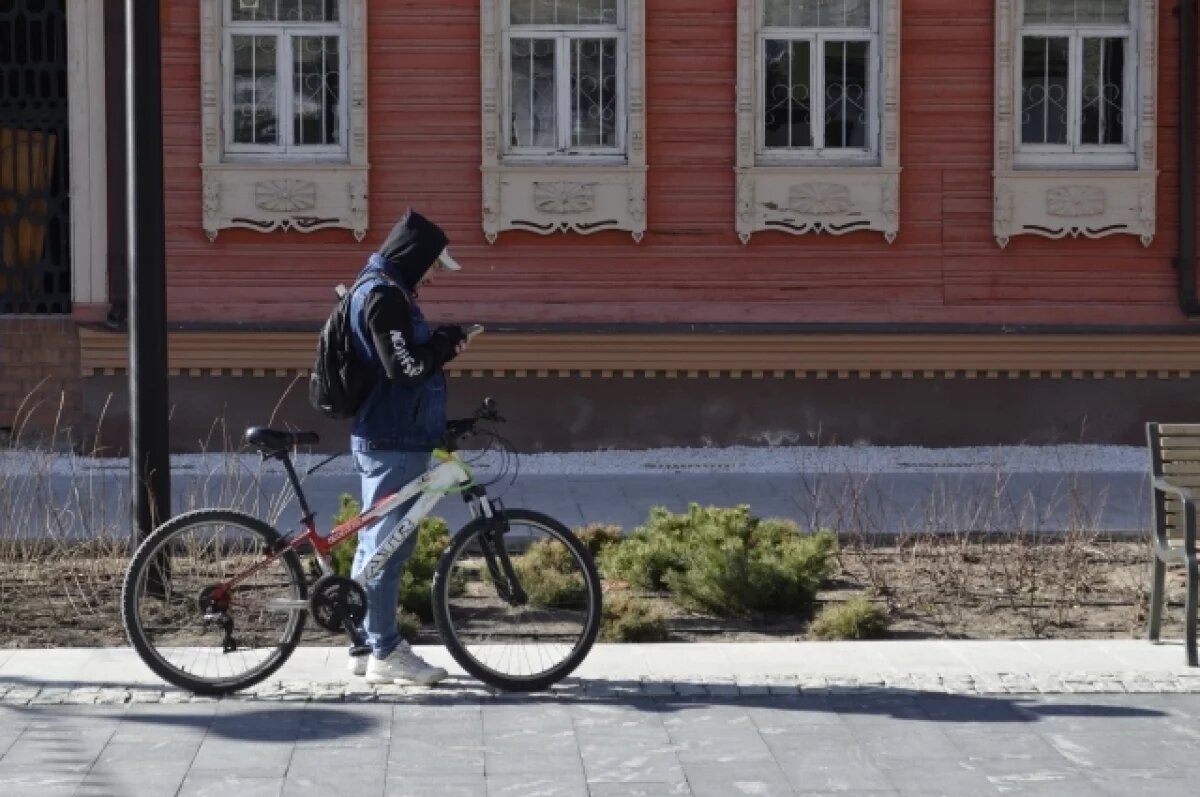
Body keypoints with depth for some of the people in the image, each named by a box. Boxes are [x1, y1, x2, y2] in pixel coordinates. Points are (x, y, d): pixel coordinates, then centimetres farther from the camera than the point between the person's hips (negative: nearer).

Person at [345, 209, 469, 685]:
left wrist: (441, 343, 9)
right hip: (392, 441, -11)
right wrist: (446, 344, -10)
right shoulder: (383, 294, -16)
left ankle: (367, 646, 20)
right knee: (388, 543, -6)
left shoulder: (380, 290, 17)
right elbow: (405, 367, -23)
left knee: (377, 543, 14)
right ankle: (385, 652, -2)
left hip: (383, 437, 11)